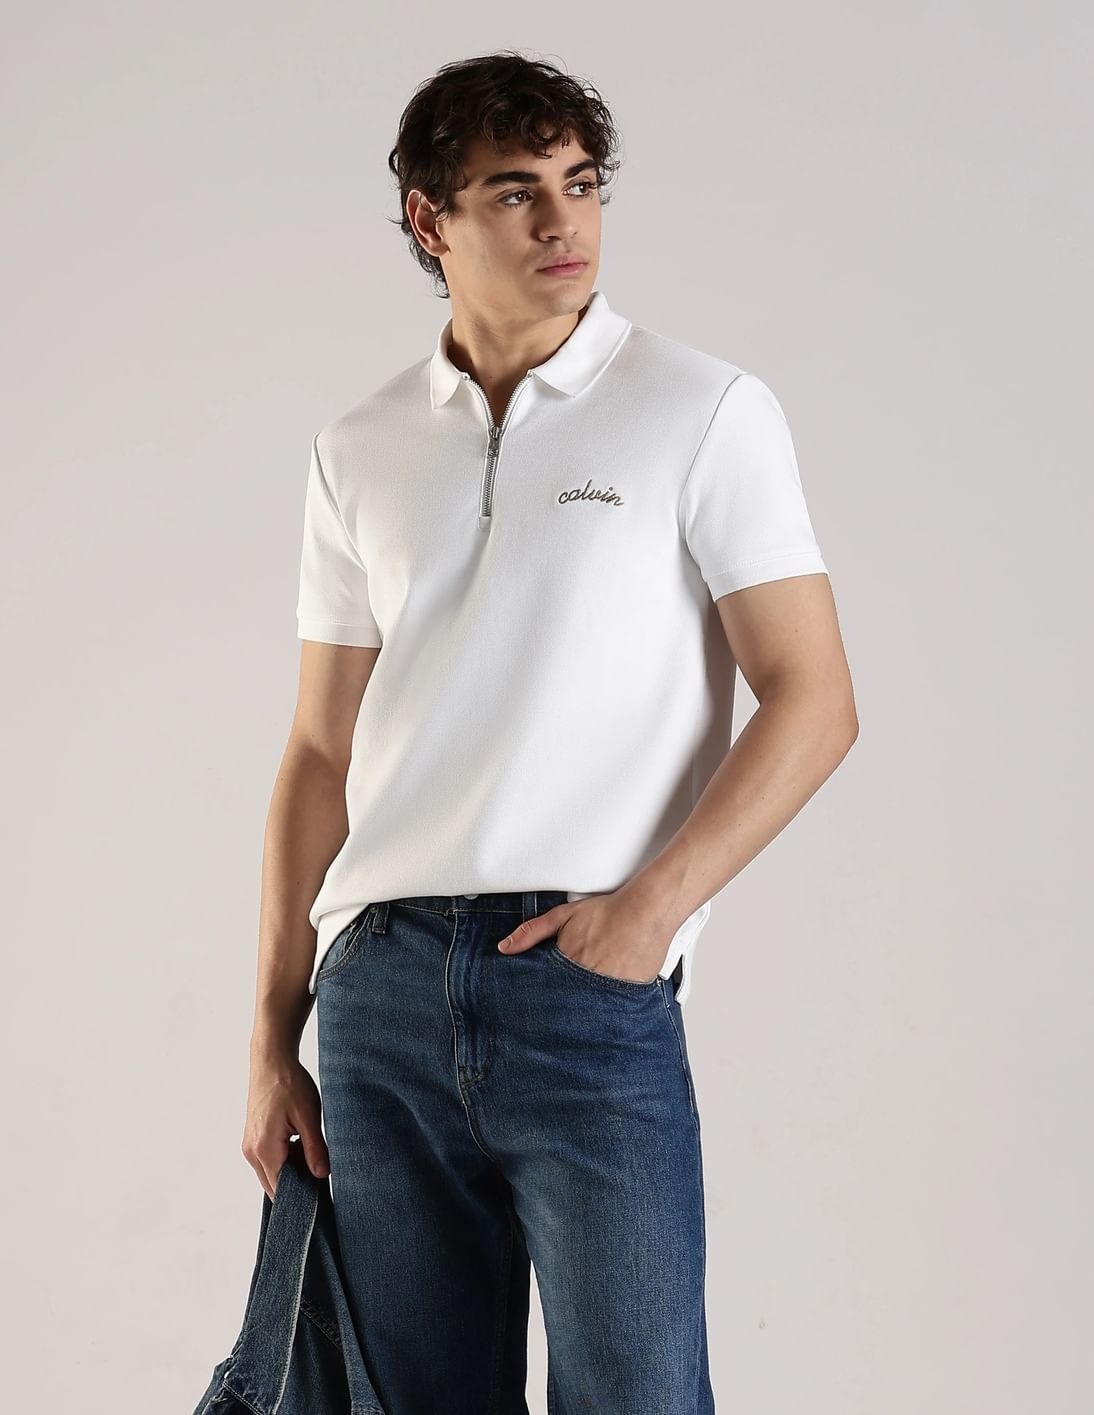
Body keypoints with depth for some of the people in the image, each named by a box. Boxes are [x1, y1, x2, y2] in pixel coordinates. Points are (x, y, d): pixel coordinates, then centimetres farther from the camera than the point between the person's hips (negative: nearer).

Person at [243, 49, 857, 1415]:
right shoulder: (359, 454, 12)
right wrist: (273, 1037, 10)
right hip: (381, 987, 4)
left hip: (593, 989, -3)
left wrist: (655, 902, -14)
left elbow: (813, 702, -2)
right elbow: (322, 753, 13)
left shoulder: (707, 412, 1)